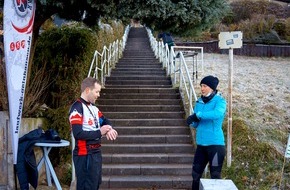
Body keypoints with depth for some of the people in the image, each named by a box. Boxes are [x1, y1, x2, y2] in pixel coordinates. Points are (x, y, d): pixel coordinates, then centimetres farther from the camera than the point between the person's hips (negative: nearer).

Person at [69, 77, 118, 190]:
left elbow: (105, 121, 17)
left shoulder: (93, 107, 11)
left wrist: (109, 129, -7)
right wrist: (100, 132, -18)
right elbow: (78, 134, -27)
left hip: (96, 152, 9)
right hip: (85, 155, -9)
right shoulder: (77, 108, -18)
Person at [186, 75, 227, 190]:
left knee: (215, 176, 0)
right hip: (201, 144, 6)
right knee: (196, 174, 13)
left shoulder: (219, 101, -8)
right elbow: (194, 124, 11)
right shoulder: (199, 102, 10)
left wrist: (198, 115, -24)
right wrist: (193, 121, -12)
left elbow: (217, 113, -31)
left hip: (215, 144, -6)